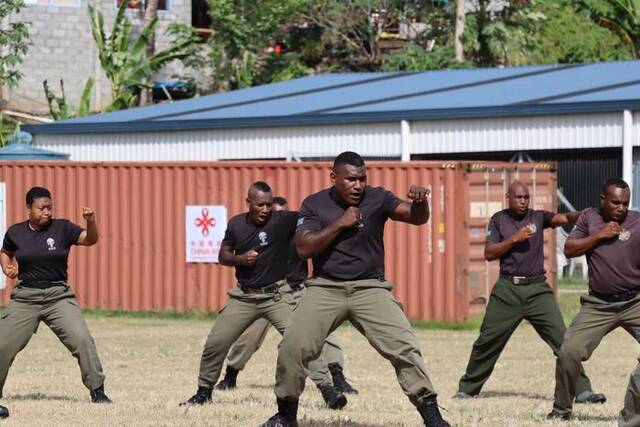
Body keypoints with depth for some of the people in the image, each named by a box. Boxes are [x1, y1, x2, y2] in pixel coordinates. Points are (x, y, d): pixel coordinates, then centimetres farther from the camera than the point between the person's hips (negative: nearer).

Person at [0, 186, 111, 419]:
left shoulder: (62, 228, -3)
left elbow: (90, 239, -15)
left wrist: (91, 222, -34)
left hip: (58, 295, -1)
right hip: (25, 297, 1)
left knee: (82, 339, -16)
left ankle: (97, 391, -6)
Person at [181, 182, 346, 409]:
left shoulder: (283, 220, -12)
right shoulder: (236, 224, 1)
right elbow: (223, 255, 10)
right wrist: (240, 259, -12)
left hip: (277, 295, -4)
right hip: (244, 296, 4)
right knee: (215, 343, 6)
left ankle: (326, 387, -17)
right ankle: (203, 391, 25)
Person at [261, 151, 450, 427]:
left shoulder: (376, 199, -2)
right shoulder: (314, 205, -1)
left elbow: (417, 218, -13)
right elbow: (304, 249, -11)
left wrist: (419, 202, -36)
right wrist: (339, 224, -18)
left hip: (370, 288, 0)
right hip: (325, 288, 0)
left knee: (404, 347, -15)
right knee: (293, 346, -12)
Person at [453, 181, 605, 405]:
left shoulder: (538, 217, 5)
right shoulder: (499, 220, 7)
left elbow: (564, 218, -12)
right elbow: (489, 253, -1)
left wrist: (580, 215, -34)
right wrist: (514, 239, -12)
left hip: (537, 289, -1)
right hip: (507, 290, 1)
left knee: (562, 338, -11)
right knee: (488, 340, 7)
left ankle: (582, 389, -11)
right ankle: (467, 388, 24)